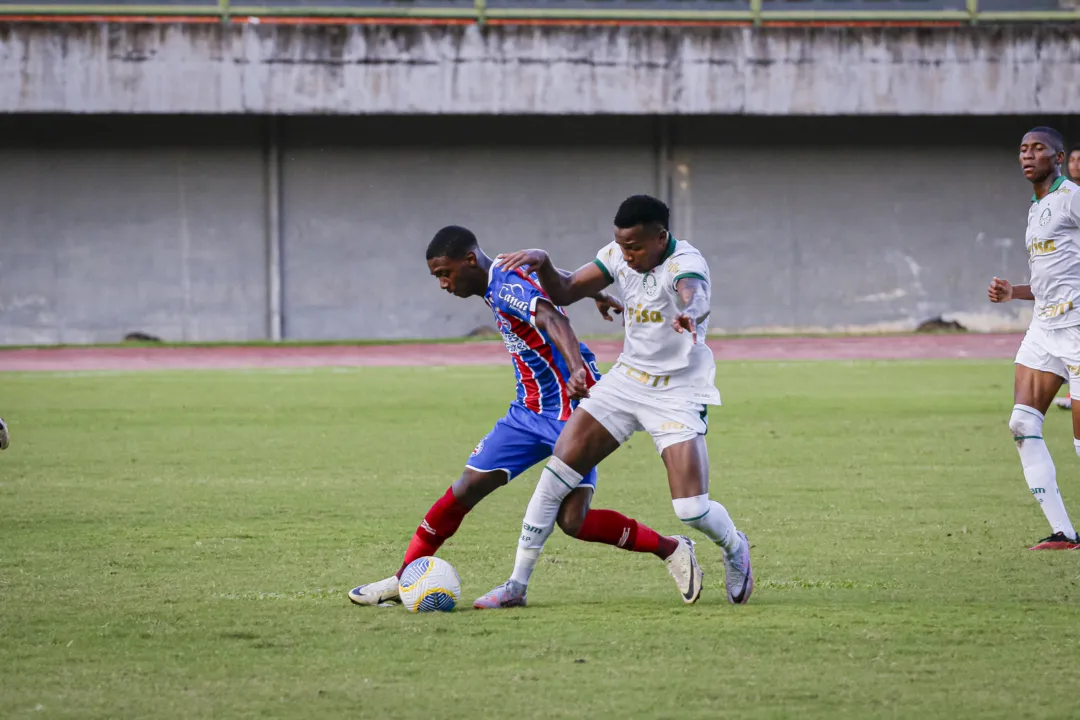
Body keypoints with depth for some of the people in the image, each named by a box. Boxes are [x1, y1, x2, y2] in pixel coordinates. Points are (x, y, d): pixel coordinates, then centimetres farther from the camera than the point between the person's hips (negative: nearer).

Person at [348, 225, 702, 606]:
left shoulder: (509, 288, -21)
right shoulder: (499, 287, 7)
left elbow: (553, 320, -40)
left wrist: (577, 370, -57)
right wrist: (601, 297, 39)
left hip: (570, 411, -9)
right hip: (529, 411, 9)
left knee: (574, 521, -15)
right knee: (466, 489, 1)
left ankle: (672, 549, 3)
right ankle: (403, 579, 9)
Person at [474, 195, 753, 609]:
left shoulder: (685, 263, -24)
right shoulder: (619, 255, -4)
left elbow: (693, 295, -48)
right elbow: (564, 293, 3)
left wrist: (689, 314, -72)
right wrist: (542, 264, -18)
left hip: (677, 395, -6)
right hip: (627, 380, 6)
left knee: (692, 510, -14)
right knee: (558, 472, -7)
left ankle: (735, 550, 23)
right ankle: (517, 585, 2)